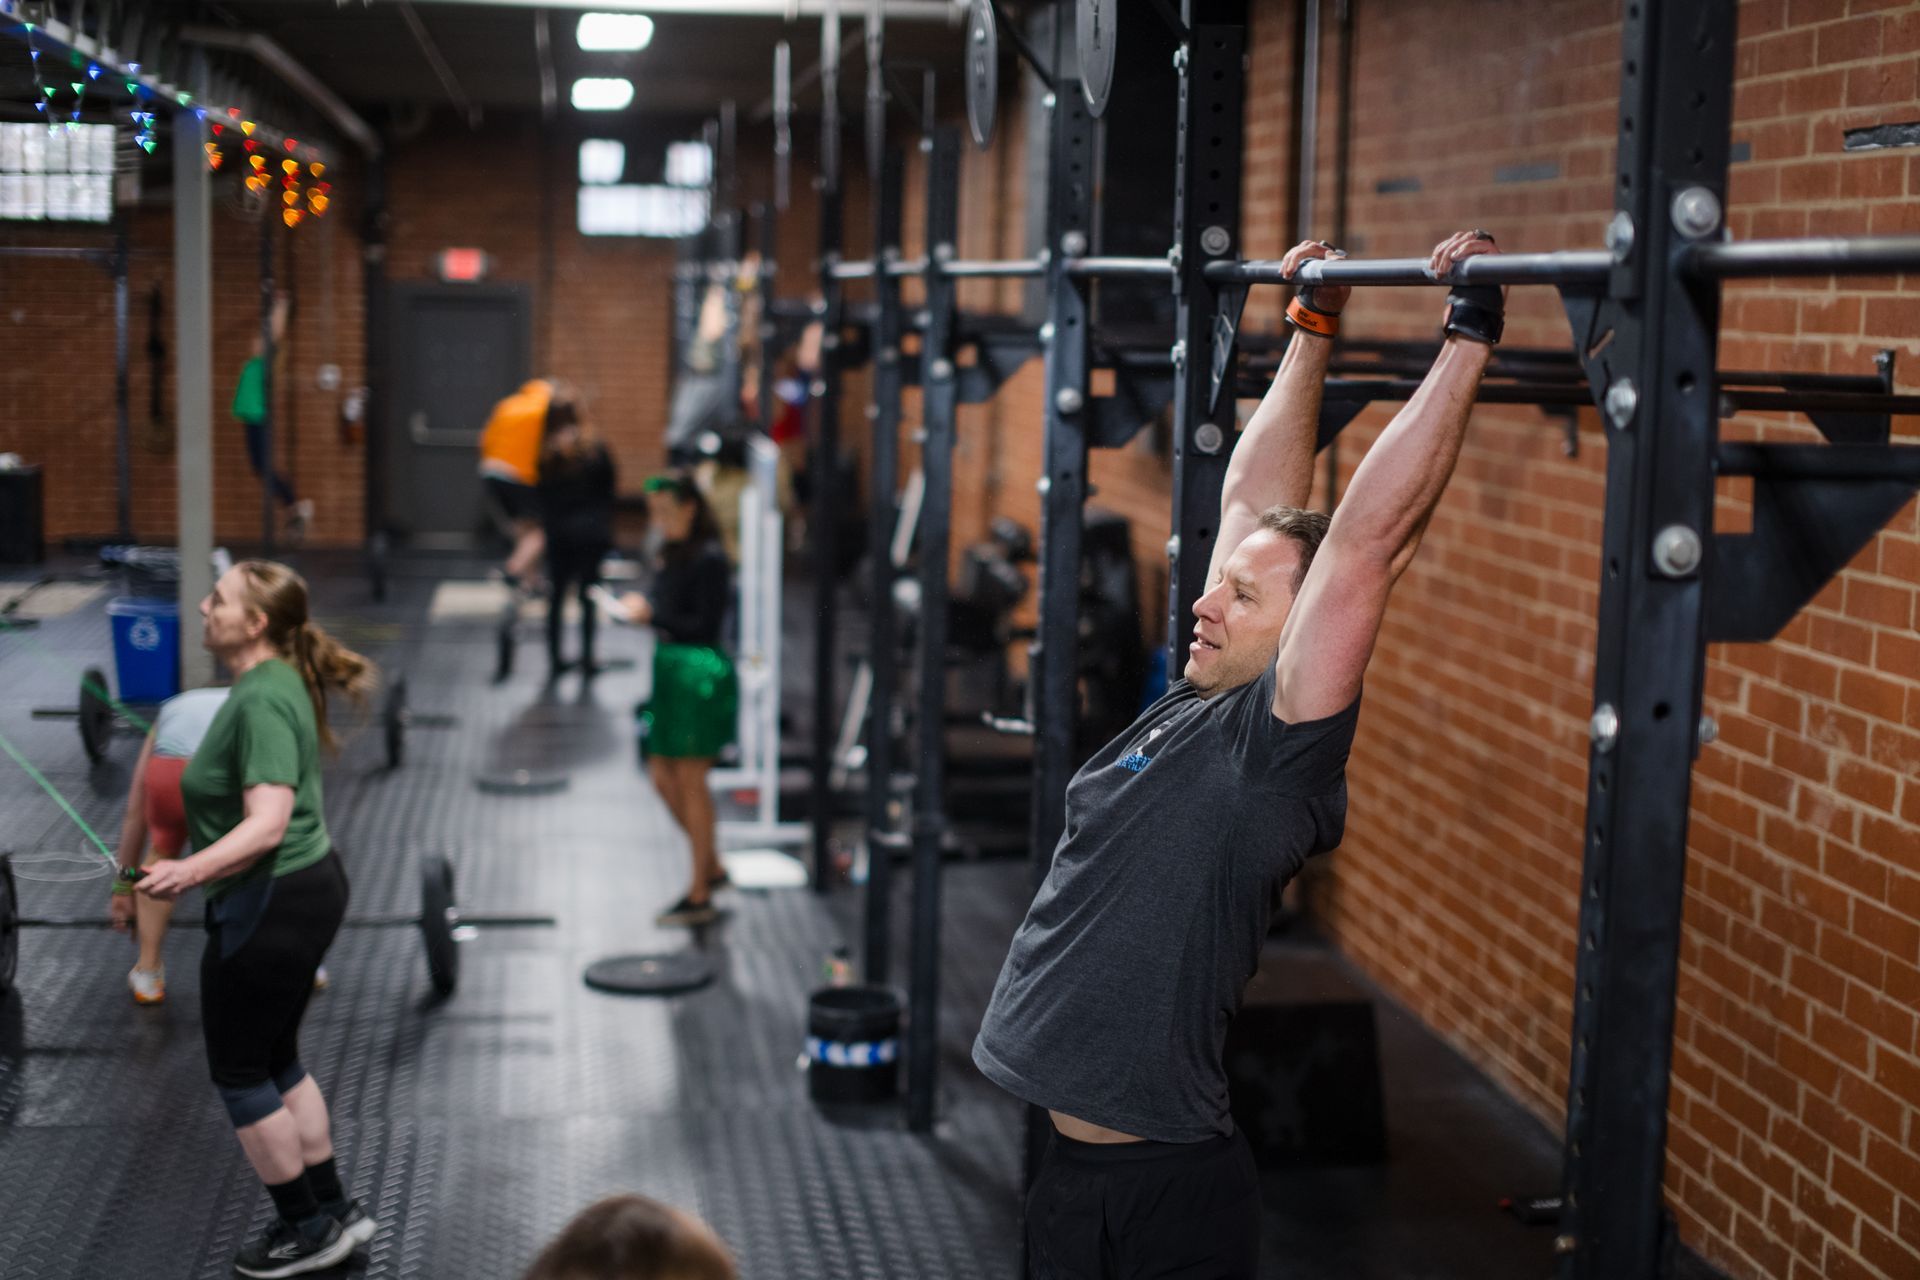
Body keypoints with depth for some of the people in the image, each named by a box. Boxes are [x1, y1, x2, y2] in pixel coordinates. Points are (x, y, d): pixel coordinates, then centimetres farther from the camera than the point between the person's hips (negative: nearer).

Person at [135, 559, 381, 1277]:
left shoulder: (261, 701, -22)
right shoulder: (275, 682, 9)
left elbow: (267, 824, -30)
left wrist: (190, 872, -44)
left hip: (272, 905, -10)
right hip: (308, 886, 10)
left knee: (239, 1073, 4)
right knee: (276, 1061, 20)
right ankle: (335, 1211, 27)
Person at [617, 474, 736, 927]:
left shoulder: (708, 559, -15)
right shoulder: (670, 553, 11)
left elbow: (707, 626, -18)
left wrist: (653, 615, -21)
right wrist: (642, 606, -2)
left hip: (700, 672, -9)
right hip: (668, 668, 9)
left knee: (690, 780, -2)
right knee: (662, 775, 12)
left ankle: (700, 896, 9)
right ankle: (713, 868, 27)